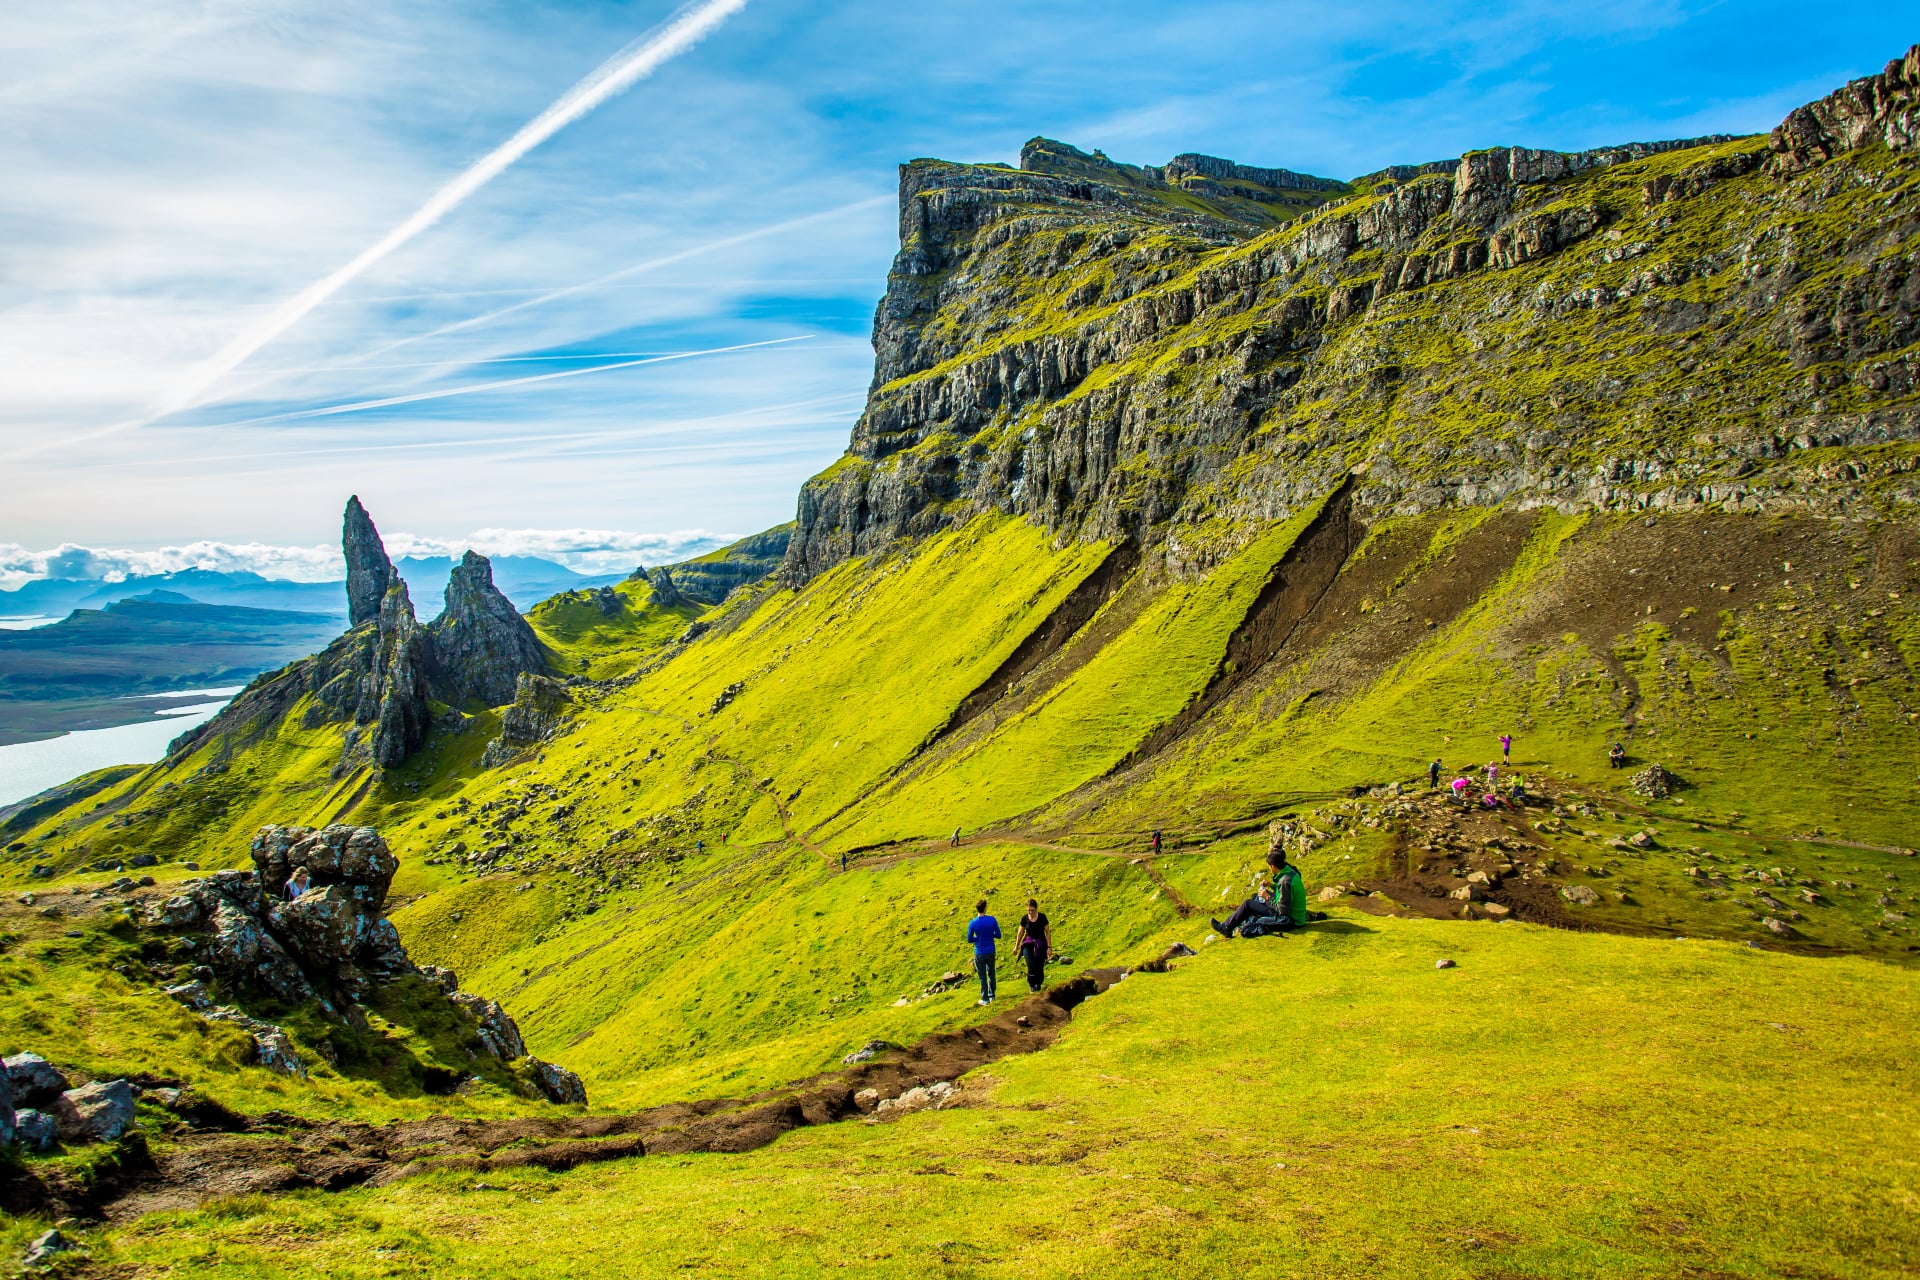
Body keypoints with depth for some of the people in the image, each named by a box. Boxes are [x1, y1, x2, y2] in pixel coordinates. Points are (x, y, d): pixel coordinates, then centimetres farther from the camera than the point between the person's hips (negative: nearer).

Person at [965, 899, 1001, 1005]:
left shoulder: (972, 923, -15)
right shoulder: (992, 920, -12)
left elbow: (969, 939, -7)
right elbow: (998, 935, -3)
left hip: (979, 953, -2)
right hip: (991, 952, 2)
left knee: (982, 977, 9)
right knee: (991, 974, 20)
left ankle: (985, 999, 17)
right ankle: (991, 995, 31)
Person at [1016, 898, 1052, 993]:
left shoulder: (1042, 917, -10)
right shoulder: (1024, 919, -5)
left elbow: (1048, 932, -3)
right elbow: (1021, 933, 8)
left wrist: (1049, 947, -6)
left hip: (1040, 944, 0)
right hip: (1028, 944, 0)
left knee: (1040, 967, 0)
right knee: (1031, 966, -19)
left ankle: (1038, 984, 27)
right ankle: (1031, 985, 4)